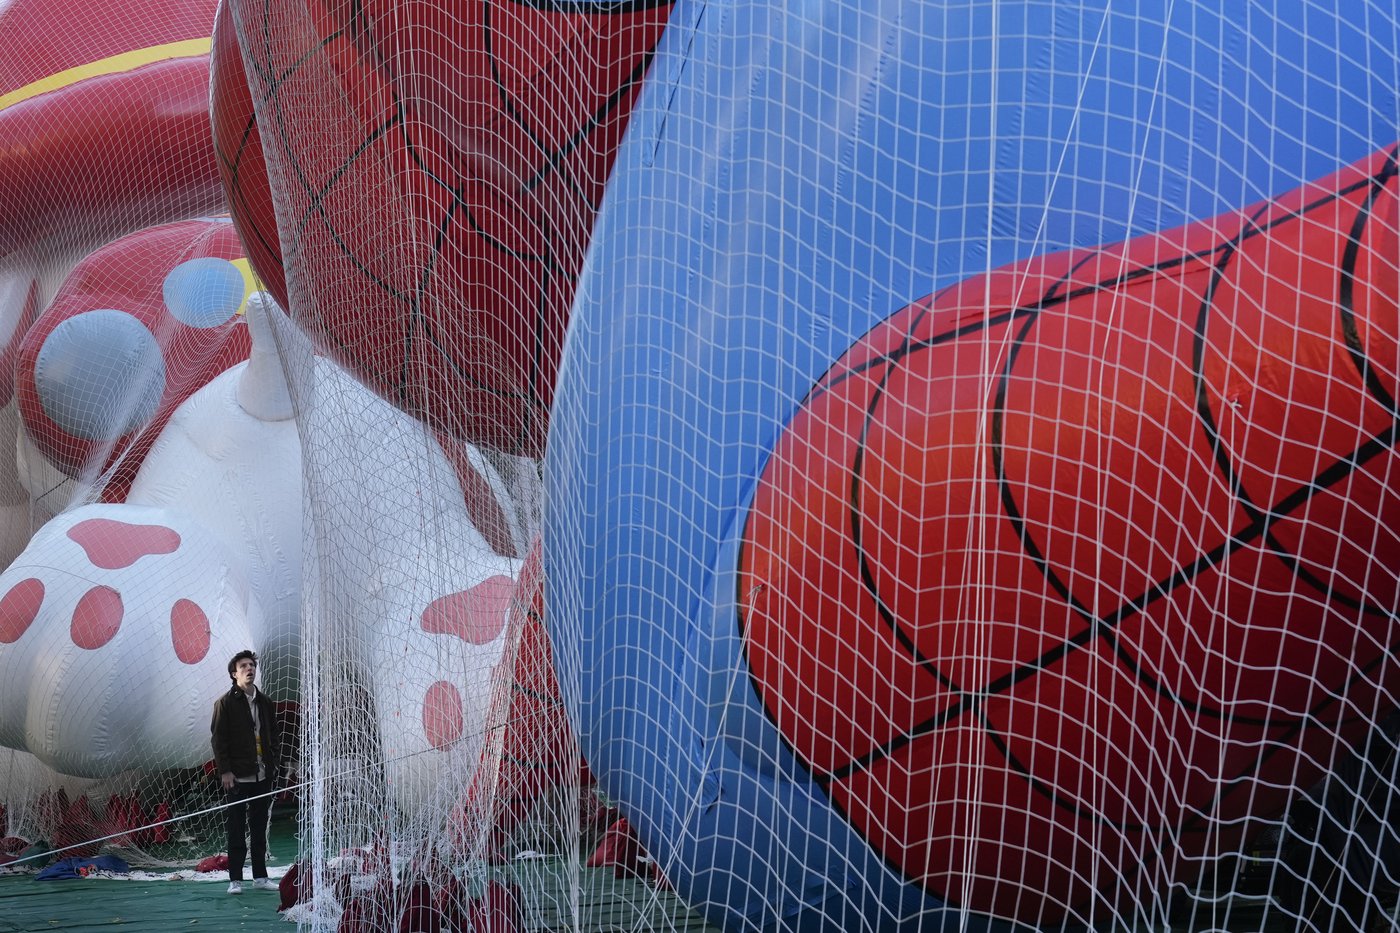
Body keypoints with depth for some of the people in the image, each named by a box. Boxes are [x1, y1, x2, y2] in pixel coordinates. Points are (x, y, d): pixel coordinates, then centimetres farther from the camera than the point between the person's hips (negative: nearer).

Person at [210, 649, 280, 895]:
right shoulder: (226, 703, -2)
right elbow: (218, 738, -6)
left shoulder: (265, 702, 13)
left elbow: (274, 737, 17)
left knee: (260, 828, 10)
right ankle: (235, 879, 3)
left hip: (262, 776, 5)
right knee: (236, 830, -1)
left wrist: (273, 763, 6)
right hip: (237, 778, -5)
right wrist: (225, 770, -12)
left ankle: (260, 876, 16)